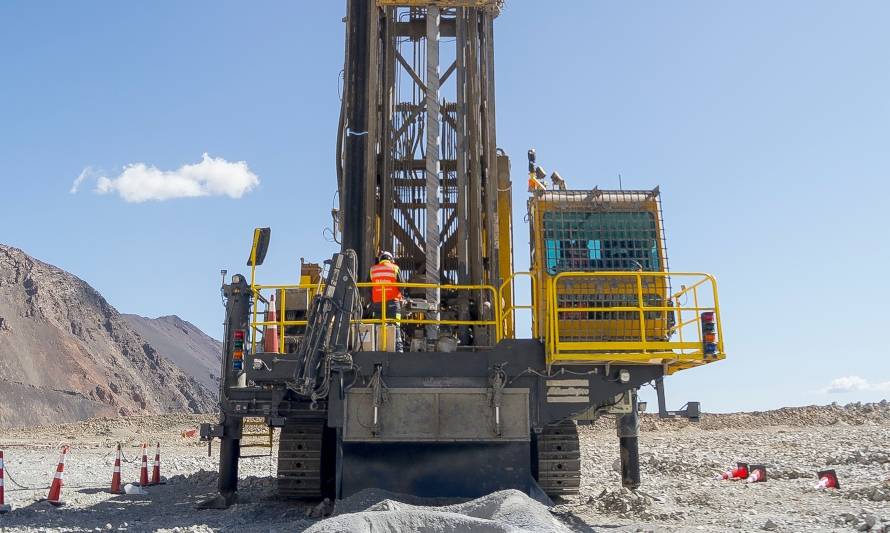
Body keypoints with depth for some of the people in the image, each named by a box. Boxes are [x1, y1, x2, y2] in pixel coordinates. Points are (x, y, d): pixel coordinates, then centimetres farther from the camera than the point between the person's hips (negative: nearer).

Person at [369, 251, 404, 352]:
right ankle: (398, 348, -11)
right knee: (396, 326, -1)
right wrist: (402, 297, 17)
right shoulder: (394, 268, 3)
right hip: (392, 302, -2)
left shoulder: (372, 270, 10)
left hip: (377, 302, 2)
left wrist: (370, 302, 17)